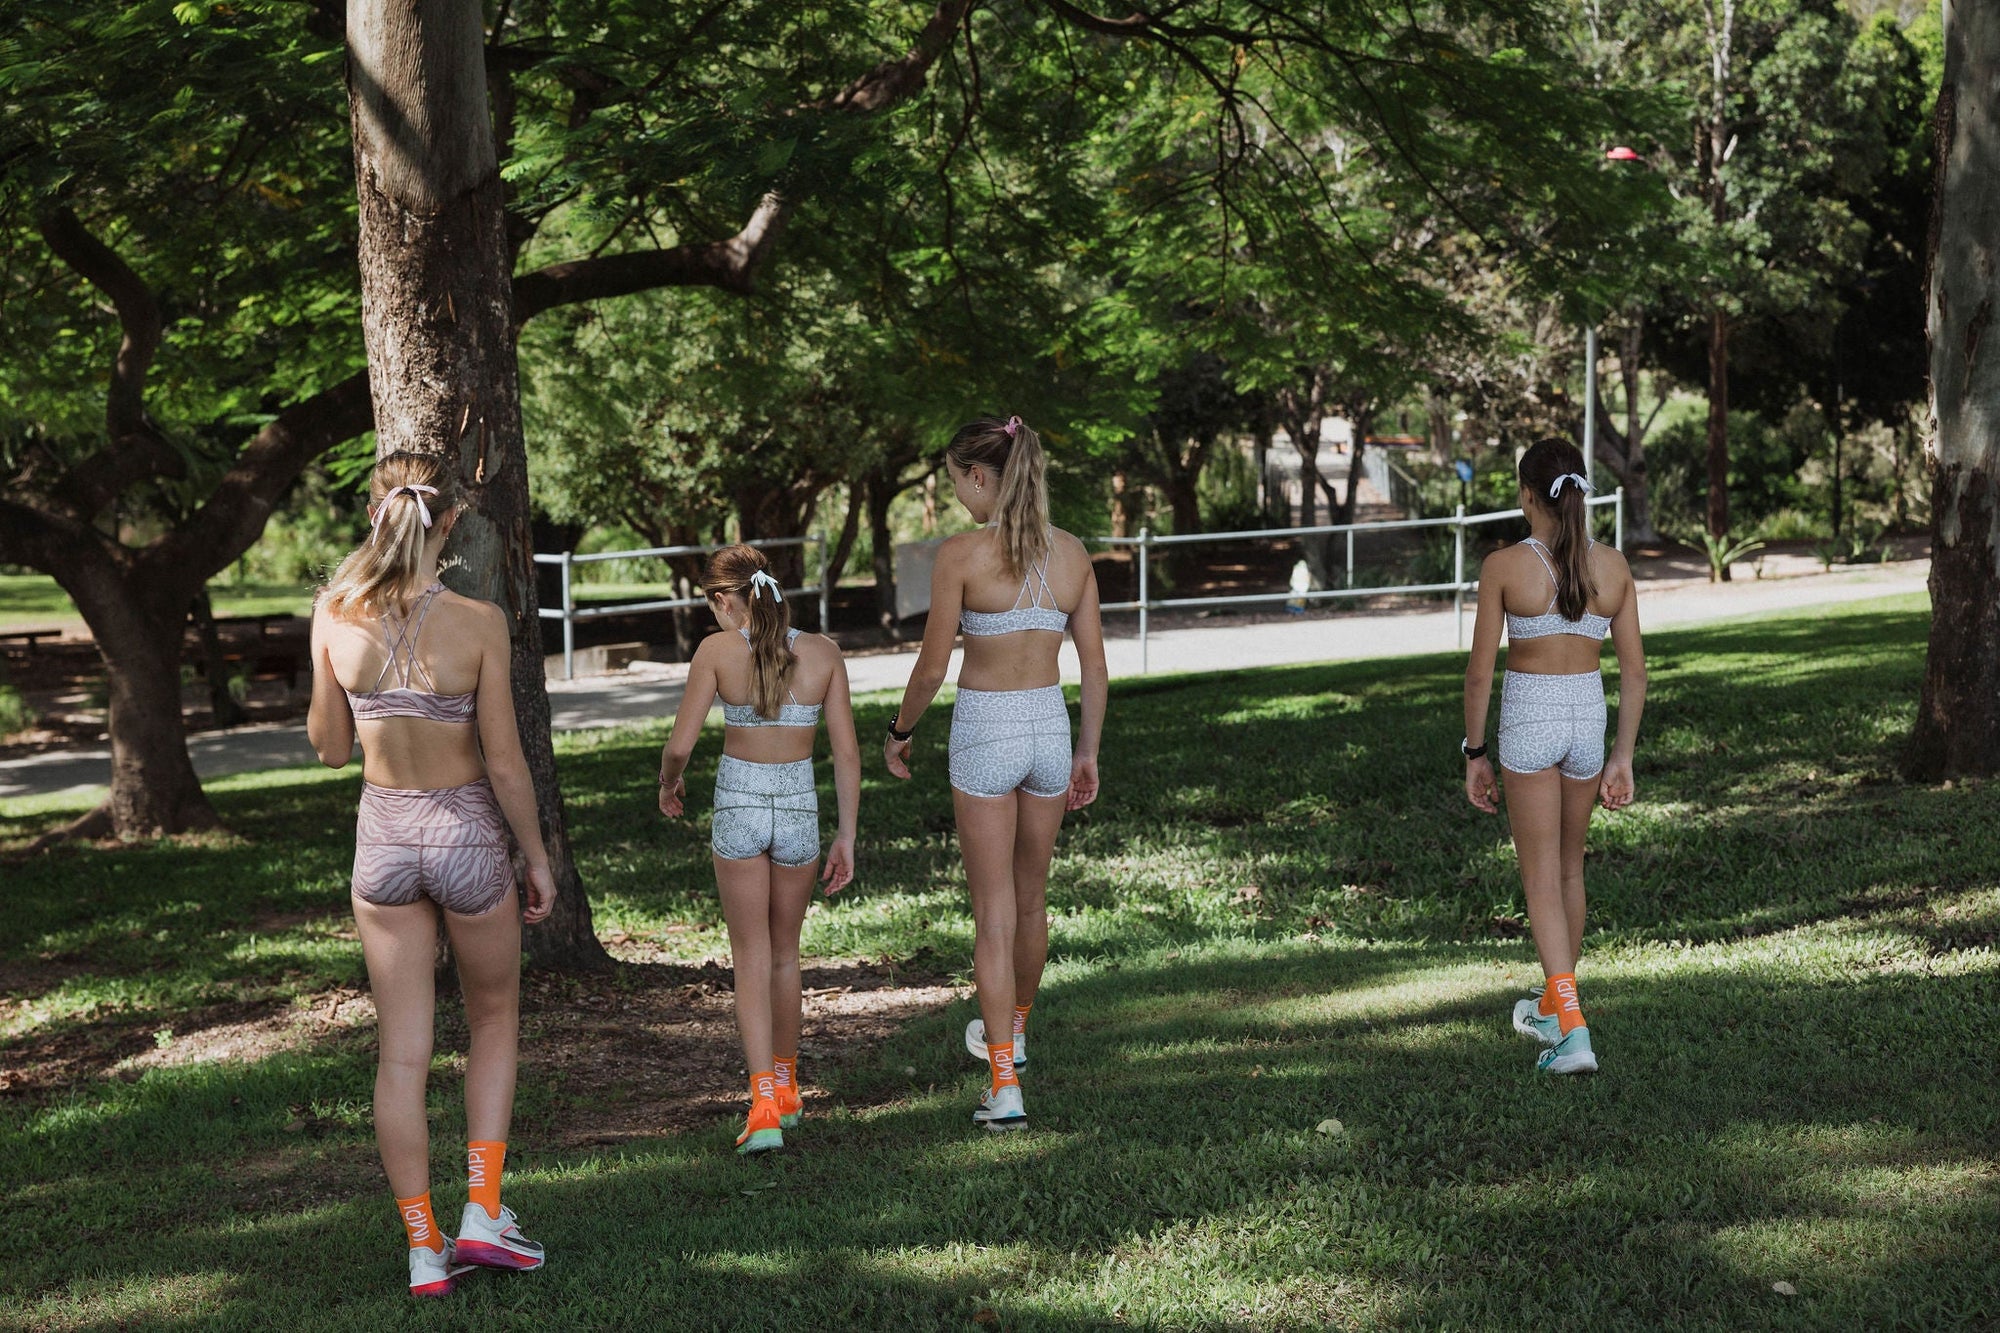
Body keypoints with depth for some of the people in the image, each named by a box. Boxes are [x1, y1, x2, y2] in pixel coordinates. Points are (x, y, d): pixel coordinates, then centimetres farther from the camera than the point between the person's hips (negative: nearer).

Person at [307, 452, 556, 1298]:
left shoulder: (335, 615, -9)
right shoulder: (476, 623, -18)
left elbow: (330, 747, 2)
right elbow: (504, 762, -13)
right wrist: (537, 855, 0)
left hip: (382, 837, 2)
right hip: (467, 834, -2)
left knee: (402, 1051, 10)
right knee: (494, 1023, 20)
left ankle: (424, 1248, 12)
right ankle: (482, 1212, 11)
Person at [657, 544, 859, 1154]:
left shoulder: (717, 651, -9)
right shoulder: (823, 653, -3)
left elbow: (680, 744, -10)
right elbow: (847, 752, -3)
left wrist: (669, 783, 12)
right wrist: (846, 837, 4)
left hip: (737, 806, -2)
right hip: (799, 807, 2)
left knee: (751, 959, 5)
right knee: (785, 952, 20)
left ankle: (765, 1106, -8)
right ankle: (785, 1086, 34)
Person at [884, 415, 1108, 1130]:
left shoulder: (961, 554, -14)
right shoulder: (1072, 553, 1)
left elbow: (932, 666, -9)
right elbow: (1094, 661, 5)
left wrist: (899, 732, 7)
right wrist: (1088, 752, 14)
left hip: (983, 734, -5)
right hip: (1049, 728, 5)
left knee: (994, 912, 1)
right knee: (1031, 897, 22)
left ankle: (1004, 1087, -1)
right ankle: (1013, 1029, 44)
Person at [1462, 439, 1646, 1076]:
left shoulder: (1503, 566, -11)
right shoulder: (1612, 566, -1)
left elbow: (1480, 671, -9)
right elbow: (1634, 670, 1)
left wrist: (1475, 753, 1)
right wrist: (1623, 757, 7)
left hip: (1527, 719, -4)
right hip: (1588, 717, 4)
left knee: (1541, 879, 0)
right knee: (1570, 867, 21)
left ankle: (1573, 1030, -12)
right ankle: (1553, 1006, 37)